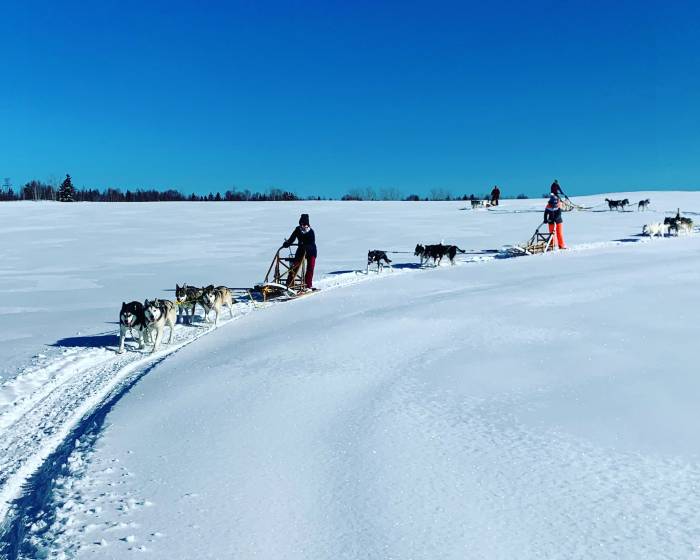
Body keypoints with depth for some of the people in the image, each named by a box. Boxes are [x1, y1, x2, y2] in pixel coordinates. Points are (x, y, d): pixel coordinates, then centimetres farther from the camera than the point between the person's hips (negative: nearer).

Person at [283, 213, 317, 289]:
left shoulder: (311, 232, -16)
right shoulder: (297, 230, -4)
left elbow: (312, 244, -24)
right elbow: (292, 239, -4)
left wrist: (306, 247, -42)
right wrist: (287, 243, -23)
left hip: (310, 251, -3)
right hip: (301, 250, 3)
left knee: (310, 268, -6)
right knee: (294, 266, -7)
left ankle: (308, 285, 1)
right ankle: (289, 283, -4)